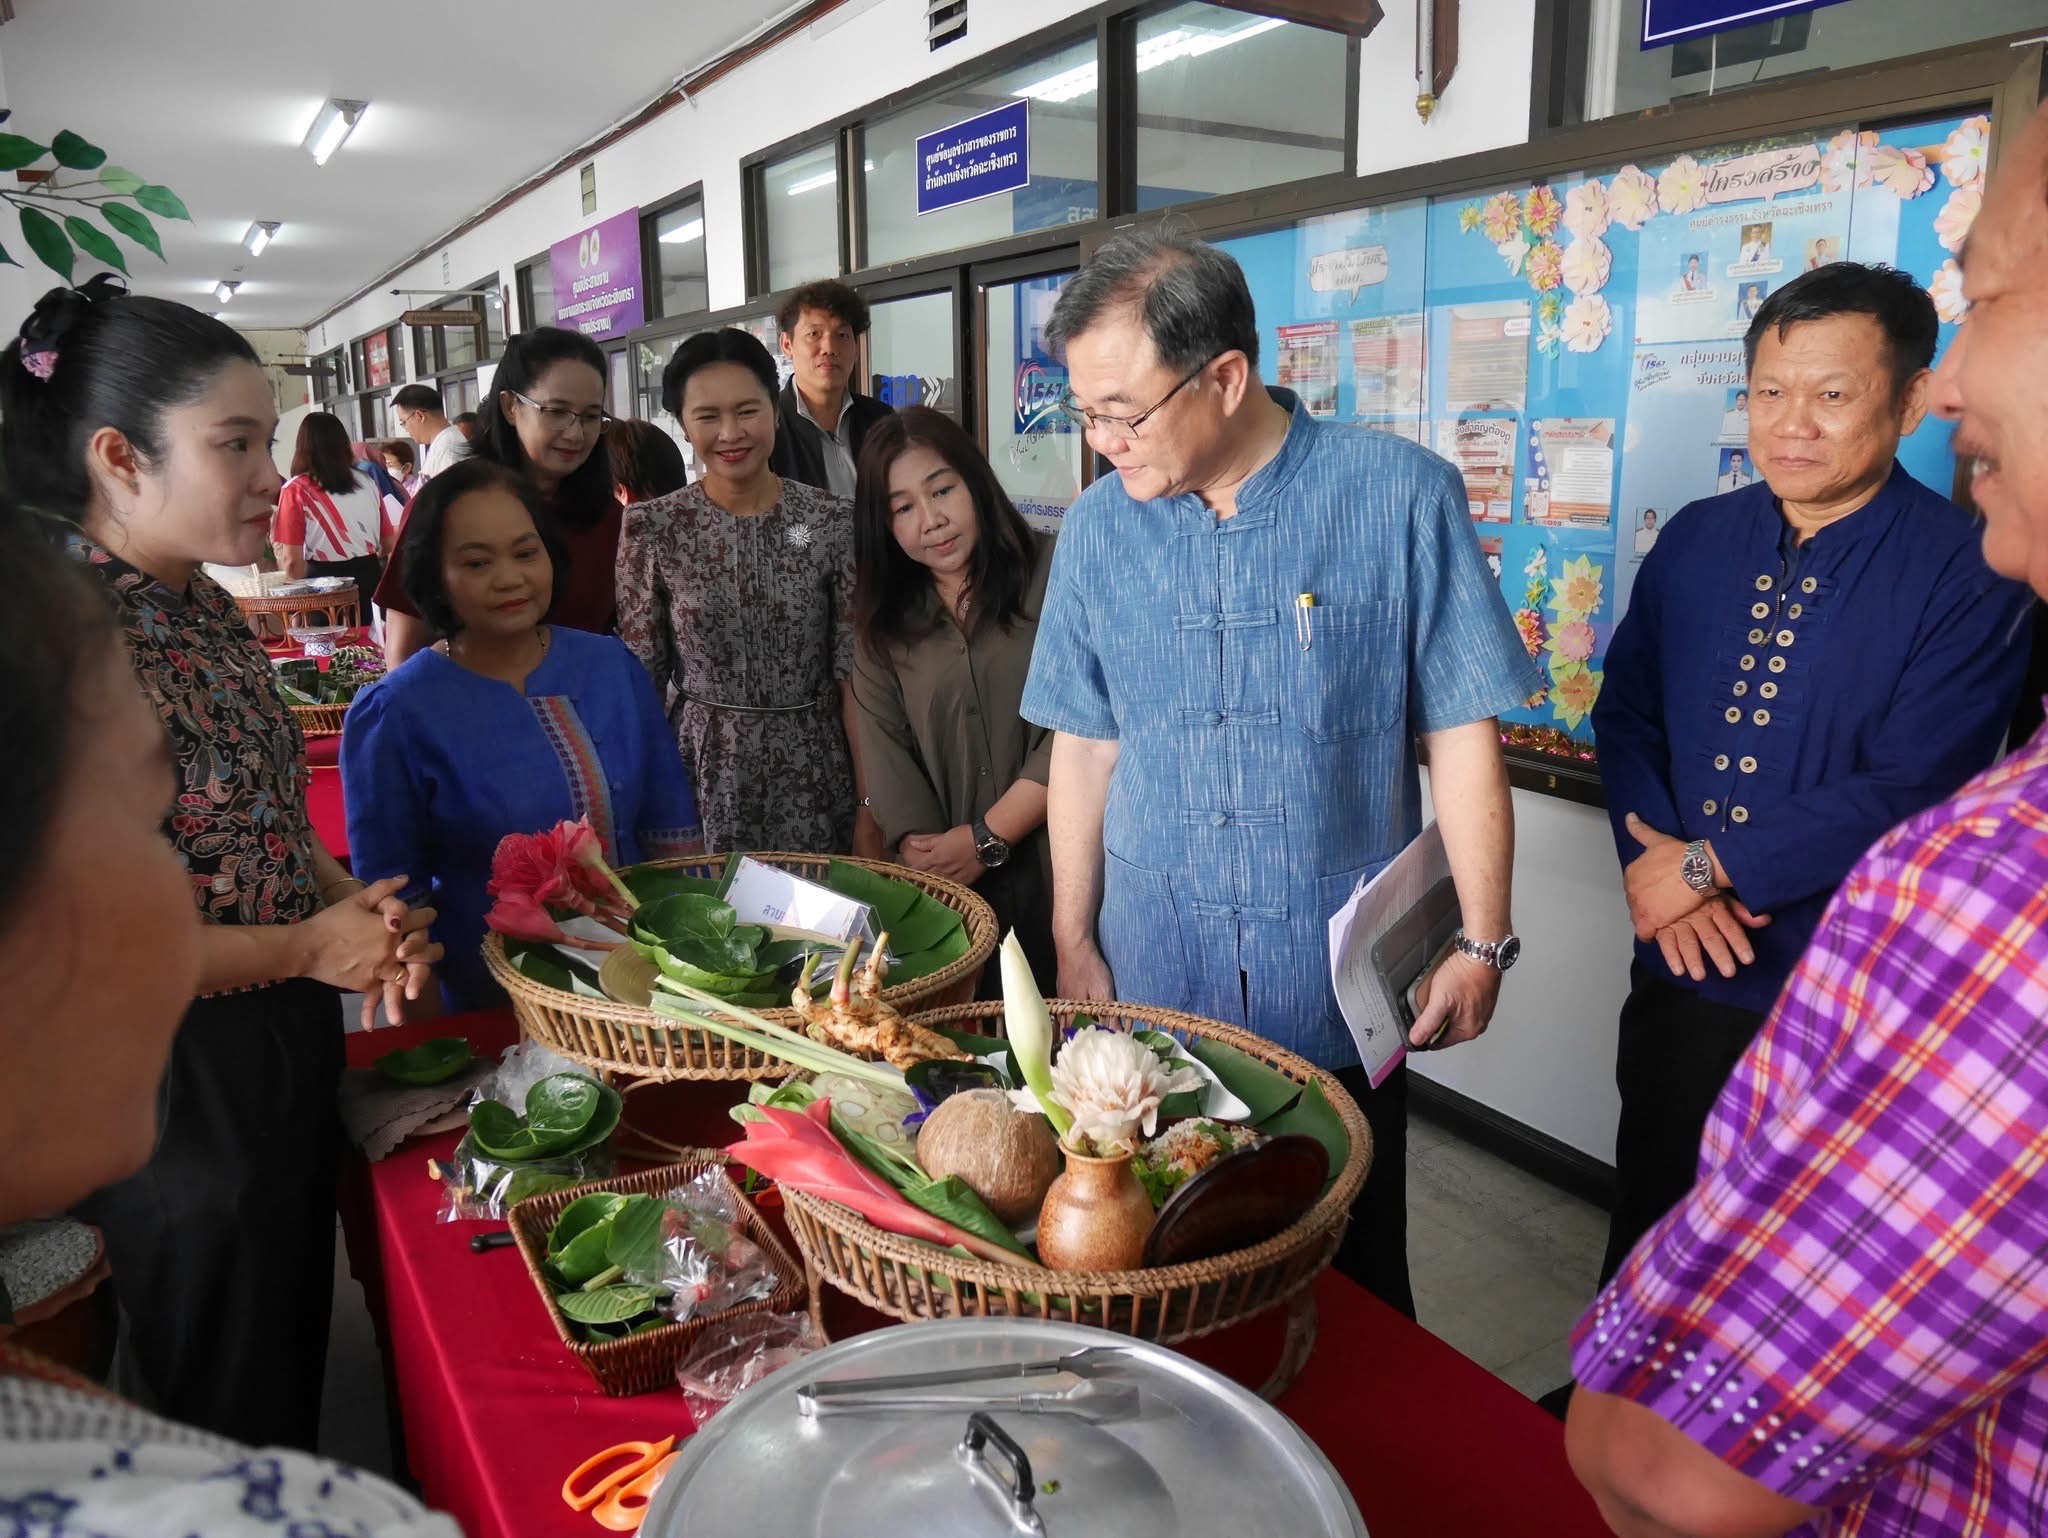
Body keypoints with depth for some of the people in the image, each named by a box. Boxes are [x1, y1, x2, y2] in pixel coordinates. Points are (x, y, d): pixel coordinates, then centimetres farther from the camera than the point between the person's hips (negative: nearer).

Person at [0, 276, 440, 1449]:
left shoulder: (210, 614, 3)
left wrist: (364, 913, -4)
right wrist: (306, 948, -19)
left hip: (292, 1048, 8)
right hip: (180, 1091, -8)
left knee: (298, 1356, 26)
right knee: (236, 1426, 14)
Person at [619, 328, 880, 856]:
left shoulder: (832, 522, -4)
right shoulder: (651, 528, -4)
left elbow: (853, 673, -4)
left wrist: (871, 805, -6)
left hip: (814, 777, 0)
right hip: (702, 776, 0)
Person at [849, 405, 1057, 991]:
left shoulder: (1053, 575, -4)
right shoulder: (883, 622, 9)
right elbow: (887, 754, 0)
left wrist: (988, 838, -11)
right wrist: (925, 862, -14)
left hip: (1060, 869, -3)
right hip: (947, 886, 3)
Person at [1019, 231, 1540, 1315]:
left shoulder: (1399, 496, -10)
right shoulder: (1098, 527, 1)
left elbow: (1461, 733, -6)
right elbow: (1085, 743, 6)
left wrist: (1482, 942, -4)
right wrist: (1072, 939, 7)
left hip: (1340, 995, -2)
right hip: (1153, 986, 3)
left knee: (1350, 1287, 16)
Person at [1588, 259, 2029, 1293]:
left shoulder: (1967, 576, -14)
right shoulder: (1696, 540, 1)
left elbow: (1908, 796, -21)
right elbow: (1625, 713, 3)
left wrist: (1704, 866, -18)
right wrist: (1654, 860, -13)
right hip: (1677, 975, 4)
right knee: (1649, 1232, 22)